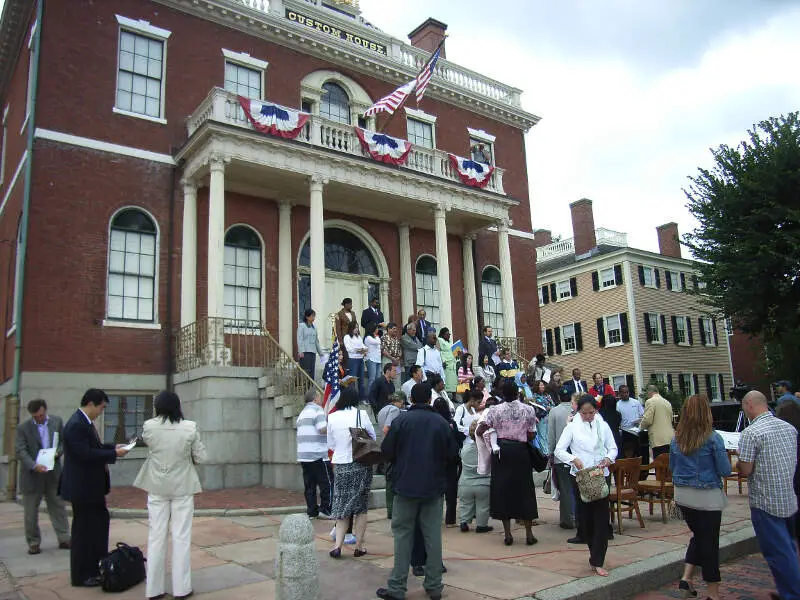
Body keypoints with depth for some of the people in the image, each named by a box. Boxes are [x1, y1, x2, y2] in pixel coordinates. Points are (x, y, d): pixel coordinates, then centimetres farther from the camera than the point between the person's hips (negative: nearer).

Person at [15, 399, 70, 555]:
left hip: (53, 473, 2)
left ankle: (64, 539, 12)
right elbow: (20, 451, -12)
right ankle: (33, 543, 19)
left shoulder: (57, 421, 2)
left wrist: (57, 452, -12)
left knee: (58, 507, 6)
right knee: (31, 511, 7)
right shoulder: (23, 428, -7)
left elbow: (64, 441, 9)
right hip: (32, 475, -2)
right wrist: (34, 465, -27)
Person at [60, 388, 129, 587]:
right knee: (83, 529, 2)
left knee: (101, 521, 18)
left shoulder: (85, 422, 9)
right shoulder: (76, 425, -22)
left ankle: (96, 567, 31)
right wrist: (114, 454, -20)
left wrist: (113, 447, 6)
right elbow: (85, 454, -27)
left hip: (92, 485, 10)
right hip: (82, 487, -10)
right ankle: (81, 576, 17)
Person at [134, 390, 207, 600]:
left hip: (157, 488, 2)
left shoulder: (149, 426, -9)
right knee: (181, 537, 6)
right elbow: (200, 458, -6)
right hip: (182, 487, -2)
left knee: (156, 537, 11)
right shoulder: (190, 427, -12)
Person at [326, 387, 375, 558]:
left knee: (342, 506, 11)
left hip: (340, 465, 2)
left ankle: (337, 545, 4)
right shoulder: (361, 414, -8)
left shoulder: (332, 417, -1)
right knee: (361, 507, 8)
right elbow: (372, 437, 3)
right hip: (361, 464, -2)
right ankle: (359, 546, 13)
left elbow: (330, 444, 7)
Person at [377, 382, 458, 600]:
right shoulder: (441, 422, -2)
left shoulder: (401, 420, -8)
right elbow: (452, 454, 2)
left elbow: (386, 451, -7)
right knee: (433, 536, 9)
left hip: (406, 486, -2)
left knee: (403, 535, 5)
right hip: (434, 488, 2)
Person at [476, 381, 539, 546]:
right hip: (521, 451, 0)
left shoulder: (495, 410, -4)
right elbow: (531, 436, 0)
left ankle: (508, 534, 9)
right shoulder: (528, 410, -1)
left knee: (502, 489, 7)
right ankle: (529, 534, 12)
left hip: (501, 451, 0)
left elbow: (480, 431, -7)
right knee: (524, 489, 9)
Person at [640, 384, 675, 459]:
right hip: (670, 438, 7)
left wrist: (642, 426, 8)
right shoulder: (667, 402, 16)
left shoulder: (650, 401, -7)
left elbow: (647, 420, -12)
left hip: (659, 440, -7)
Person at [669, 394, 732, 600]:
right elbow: (725, 471, -11)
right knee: (709, 541, 7)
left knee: (698, 535, 22)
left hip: (682, 495, 5)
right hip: (707, 496, -4)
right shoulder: (713, 438, -15)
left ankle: (686, 578, 16)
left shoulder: (676, 439, 0)